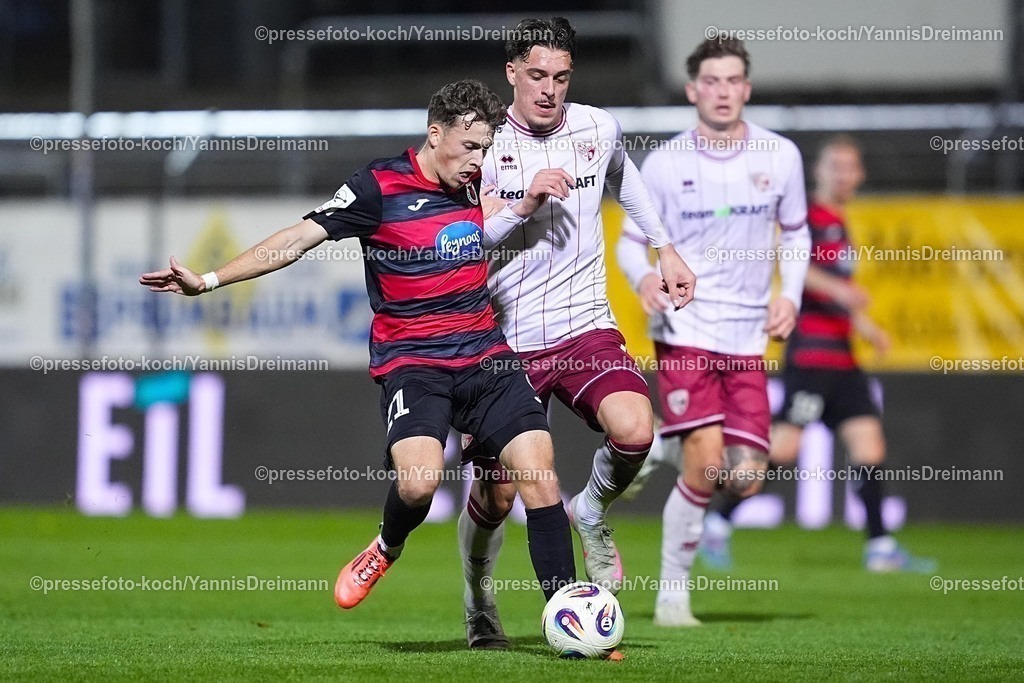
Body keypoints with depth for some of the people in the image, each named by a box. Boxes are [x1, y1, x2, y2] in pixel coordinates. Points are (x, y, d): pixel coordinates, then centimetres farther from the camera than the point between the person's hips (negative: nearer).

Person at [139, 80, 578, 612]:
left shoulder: (475, 182, 8)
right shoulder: (380, 185, -8)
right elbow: (300, 238, -9)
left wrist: (527, 204, 11)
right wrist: (209, 281, -14)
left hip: (485, 355, 5)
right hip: (411, 361, -5)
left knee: (538, 470, -10)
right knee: (418, 480, -28)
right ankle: (385, 550, 8)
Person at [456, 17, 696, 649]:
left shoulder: (598, 128, 3)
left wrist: (666, 249, 26)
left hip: (585, 326, 2)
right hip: (507, 340, -2)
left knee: (635, 431, -27)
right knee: (496, 495, -1)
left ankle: (592, 514, 6)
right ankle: (480, 610, 26)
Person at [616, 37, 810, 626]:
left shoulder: (780, 156, 4)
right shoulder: (664, 164, -3)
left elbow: (795, 233, 16)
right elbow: (631, 239, 6)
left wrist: (790, 295, 0)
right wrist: (644, 277, -17)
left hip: (748, 339, 3)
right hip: (684, 330, -3)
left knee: (746, 479, -6)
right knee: (705, 464, -16)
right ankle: (672, 596, -1)